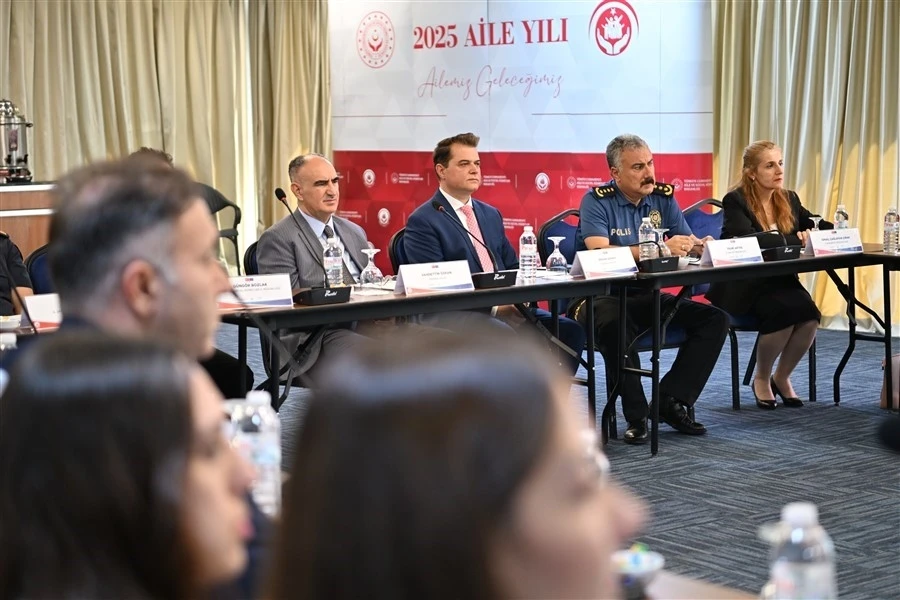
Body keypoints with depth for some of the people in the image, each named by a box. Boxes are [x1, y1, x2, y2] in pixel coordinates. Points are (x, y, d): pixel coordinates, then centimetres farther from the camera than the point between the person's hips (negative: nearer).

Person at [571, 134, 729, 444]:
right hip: (602, 298, -6)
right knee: (615, 322, -39)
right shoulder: (597, 201, -8)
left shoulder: (664, 197, 8)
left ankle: (671, 401, -8)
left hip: (648, 298, 6)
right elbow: (600, 252, -23)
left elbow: (688, 245, 7)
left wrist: (703, 246, -19)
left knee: (715, 319, -10)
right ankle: (636, 416, -25)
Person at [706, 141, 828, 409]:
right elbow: (749, 240, -26)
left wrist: (836, 227, -11)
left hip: (781, 280, 6)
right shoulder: (735, 201, -10)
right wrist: (796, 239, -23)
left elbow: (818, 227, 12)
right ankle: (761, 379, -5)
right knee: (786, 312, -32)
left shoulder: (789, 200, 10)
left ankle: (782, 377, 2)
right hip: (743, 286, -5)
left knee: (810, 314, -25)